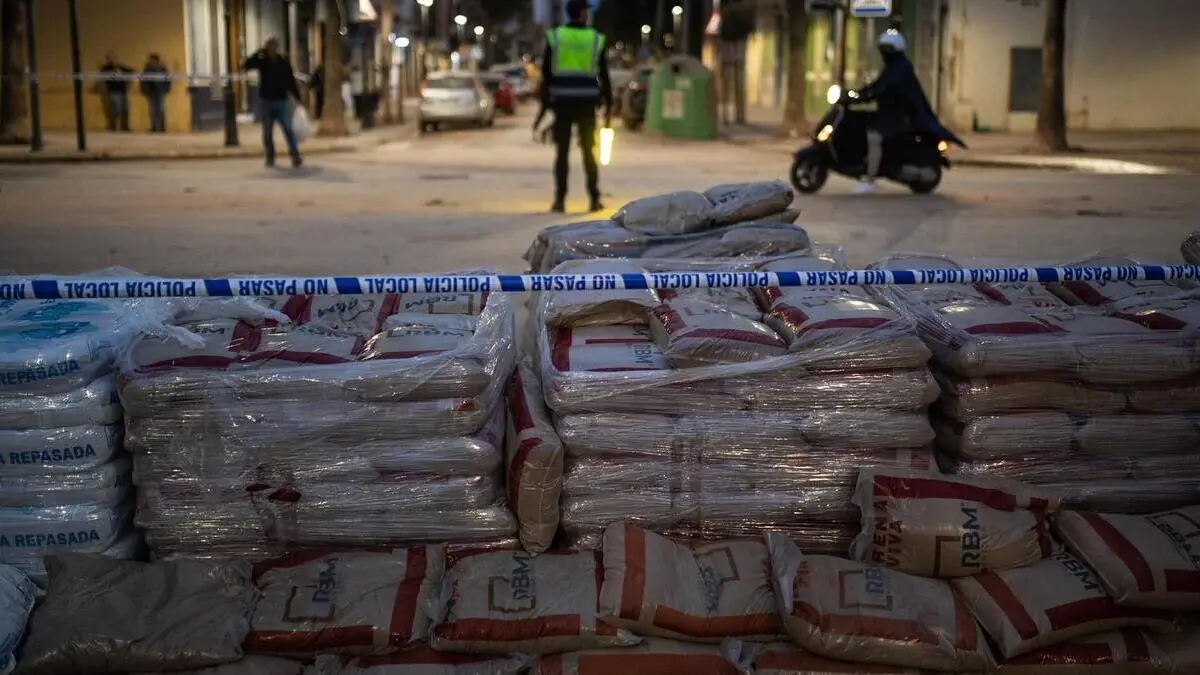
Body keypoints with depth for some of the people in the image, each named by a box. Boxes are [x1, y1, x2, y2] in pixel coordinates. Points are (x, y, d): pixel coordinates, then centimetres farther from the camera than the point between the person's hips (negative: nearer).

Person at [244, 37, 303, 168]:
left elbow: (291, 81, 5)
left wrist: (298, 97, 1)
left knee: (288, 130, -7)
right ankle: (270, 158, 15)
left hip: (282, 101, -1)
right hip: (267, 102, 1)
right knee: (268, 132, 7)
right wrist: (259, 52, -15)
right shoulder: (262, 61, 2)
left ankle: (295, 156, -9)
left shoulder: (284, 62, 2)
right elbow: (246, 66, -12)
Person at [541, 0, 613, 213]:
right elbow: (604, 76, 3)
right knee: (589, 151, 8)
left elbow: (546, 73, 1)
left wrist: (545, 101, 8)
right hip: (587, 102, 0)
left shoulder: (554, 37, 2)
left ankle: (559, 200, -2)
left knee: (561, 152, 3)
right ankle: (594, 199, 8)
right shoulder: (596, 39, 2)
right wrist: (608, 106, 8)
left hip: (562, 101, 0)